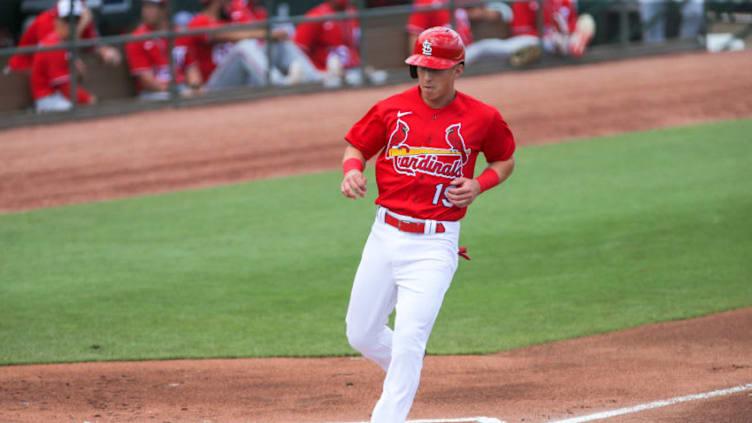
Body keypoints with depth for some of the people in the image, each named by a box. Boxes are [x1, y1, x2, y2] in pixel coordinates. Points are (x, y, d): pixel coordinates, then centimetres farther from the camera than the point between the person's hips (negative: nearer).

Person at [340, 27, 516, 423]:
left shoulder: (482, 118, -3)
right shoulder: (392, 109, 1)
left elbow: (505, 160, 13)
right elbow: (355, 147, 11)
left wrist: (478, 185, -6)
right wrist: (352, 170, -12)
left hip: (435, 245, -3)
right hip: (385, 236, 4)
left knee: (408, 341, -13)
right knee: (361, 335, 11)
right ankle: (404, 377, 42)